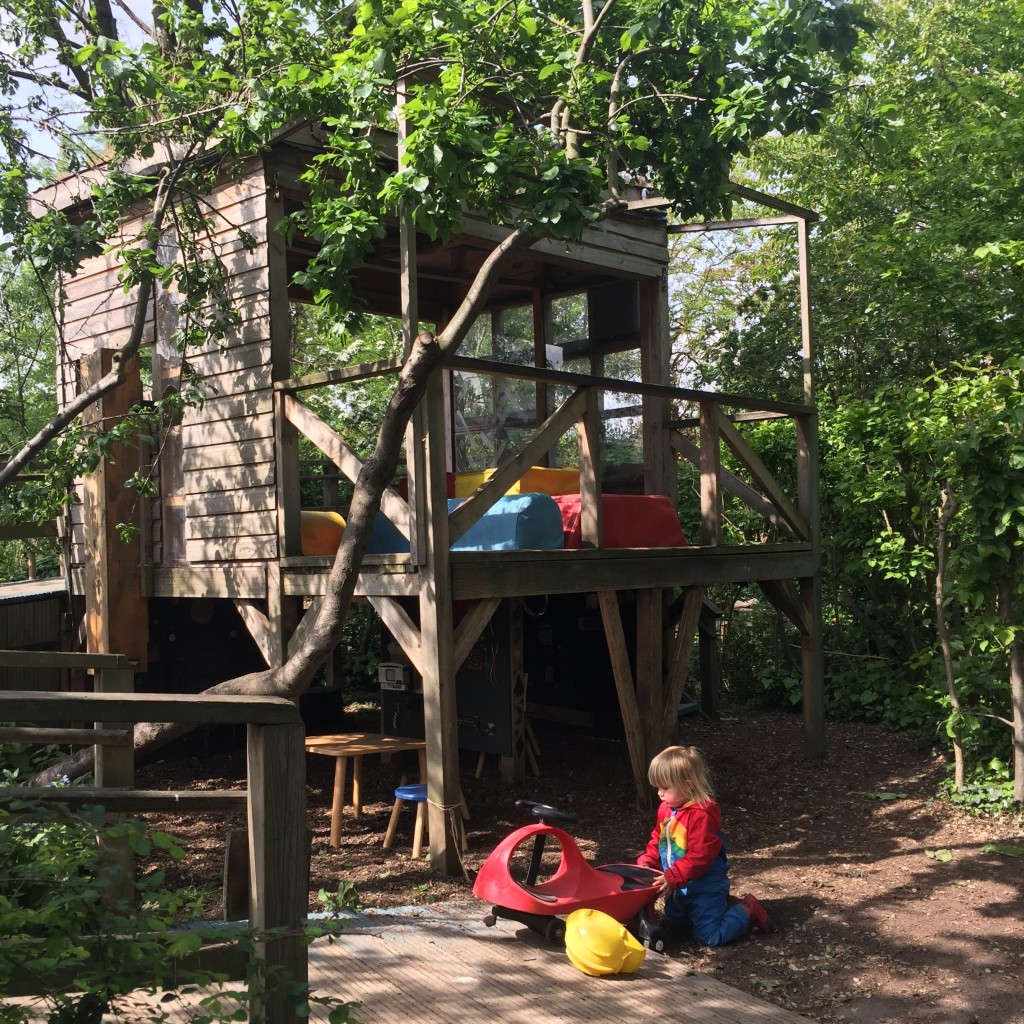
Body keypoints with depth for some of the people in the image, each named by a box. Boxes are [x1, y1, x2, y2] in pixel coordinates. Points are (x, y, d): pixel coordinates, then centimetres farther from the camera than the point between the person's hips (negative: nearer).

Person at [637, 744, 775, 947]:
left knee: (710, 936, -12)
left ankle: (748, 911, 10)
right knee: (675, 921, 28)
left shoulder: (702, 814, -30)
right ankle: (721, 904, 36)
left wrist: (672, 878, -35)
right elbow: (657, 839, 12)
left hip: (704, 887, -9)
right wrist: (647, 861, -5)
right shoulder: (666, 809, -2)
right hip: (680, 888, 9)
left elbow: (699, 856, -32)